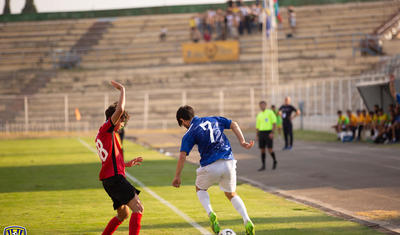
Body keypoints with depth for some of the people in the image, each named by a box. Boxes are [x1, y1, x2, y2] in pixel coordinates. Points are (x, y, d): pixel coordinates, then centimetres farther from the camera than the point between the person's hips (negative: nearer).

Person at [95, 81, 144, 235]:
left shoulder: (101, 135, 23)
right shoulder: (106, 129, -5)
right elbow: (120, 110, -22)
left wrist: (127, 164, 25)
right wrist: (122, 90, -10)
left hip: (108, 180, 10)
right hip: (114, 178, -10)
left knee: (123, 214, 21)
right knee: (138, 209, -17)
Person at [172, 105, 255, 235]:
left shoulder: (189, 134, 1)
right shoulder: (213, 120, 15)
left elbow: (182, 156, -6)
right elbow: (234, 124, 12)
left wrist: (177, 176, 0)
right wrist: (242, 142, 10)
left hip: (210, 166, -4)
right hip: (228, 162, 4)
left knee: (200, 189, 27)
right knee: (231, 194, 23)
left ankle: (210, 214, -1)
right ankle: (247, 221, 1)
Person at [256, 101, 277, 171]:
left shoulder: (270, 112, -2)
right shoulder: (259, 115, 14)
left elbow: (274, 123, -7)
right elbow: (257, 126, 17)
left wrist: (272, 133, -16)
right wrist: (257, 136, 9)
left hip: (269, 133, -5)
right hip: (261, 133, 5)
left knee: (270, 149, -8)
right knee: (262, 149, 2)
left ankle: (274, 161, 18)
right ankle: (263, 165, 6)